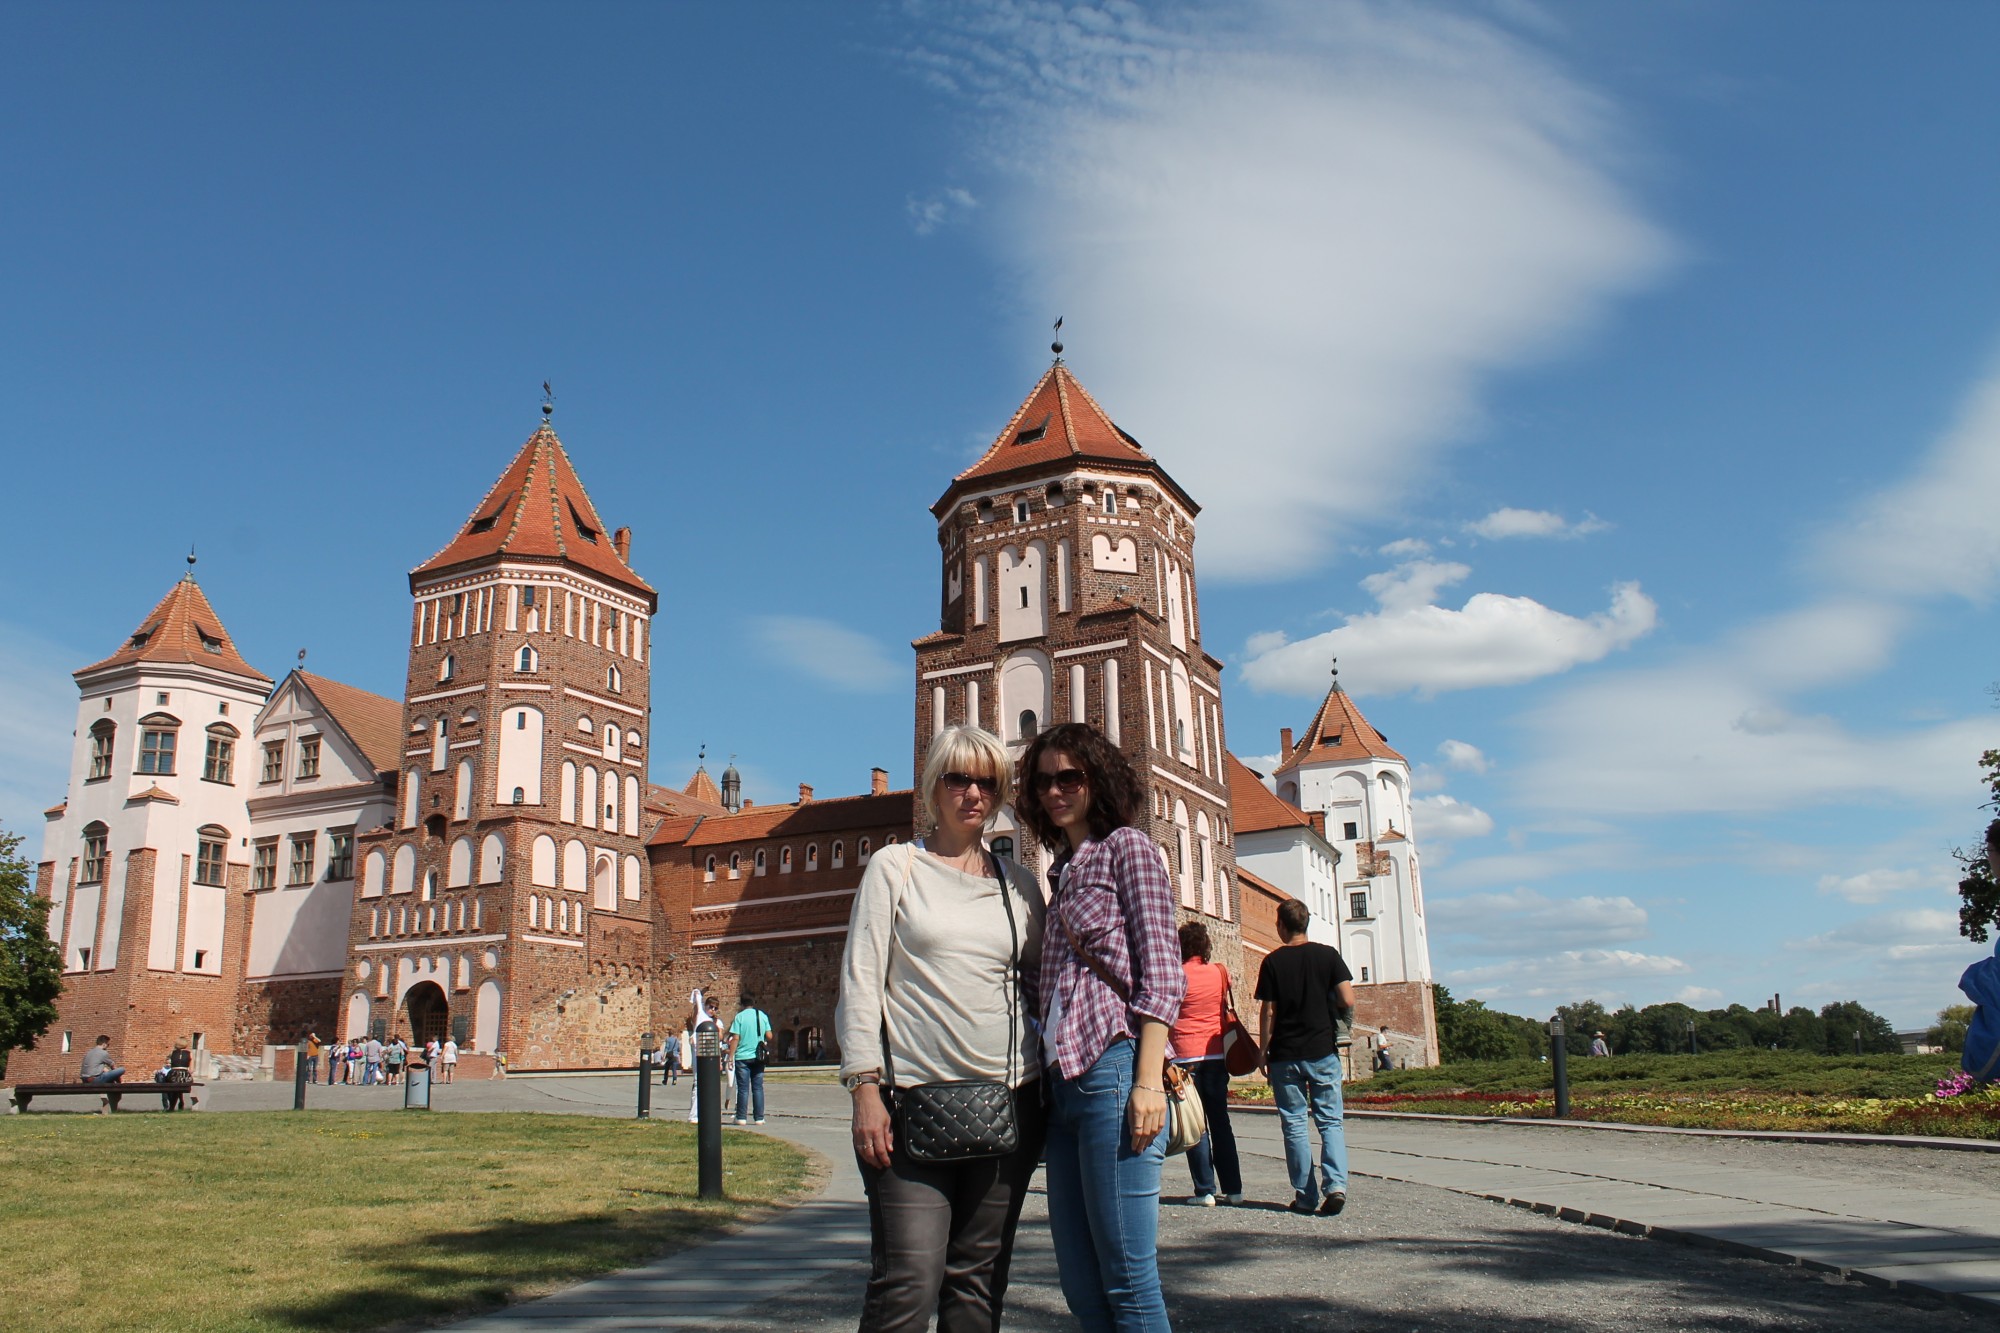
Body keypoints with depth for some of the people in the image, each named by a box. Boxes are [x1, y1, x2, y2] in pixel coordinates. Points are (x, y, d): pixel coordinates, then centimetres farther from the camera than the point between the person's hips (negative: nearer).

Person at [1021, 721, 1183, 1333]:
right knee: (1079, 1281, 8)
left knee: (1126, 1278, -6)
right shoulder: (1063, 868, 22)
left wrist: (1149, 1081, -18)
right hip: (1065, 1076, 8)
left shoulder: (1126, 846, 0)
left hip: (1113, 1069, -8)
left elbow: (1161, 972, -9)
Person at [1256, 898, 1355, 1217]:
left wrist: (1264, 1054, 5)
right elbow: (1348, 1001, -8)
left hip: (1285, 1056, -1)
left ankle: (1305, 1196, 7)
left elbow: (1267, 1012, -4)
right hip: (1323, 1052, 1)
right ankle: (1336, 1184, -12)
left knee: (1294, 1124, 6)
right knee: (1330, 1122, 6)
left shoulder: (1273, 962, -3)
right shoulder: (1328, 955, -1)